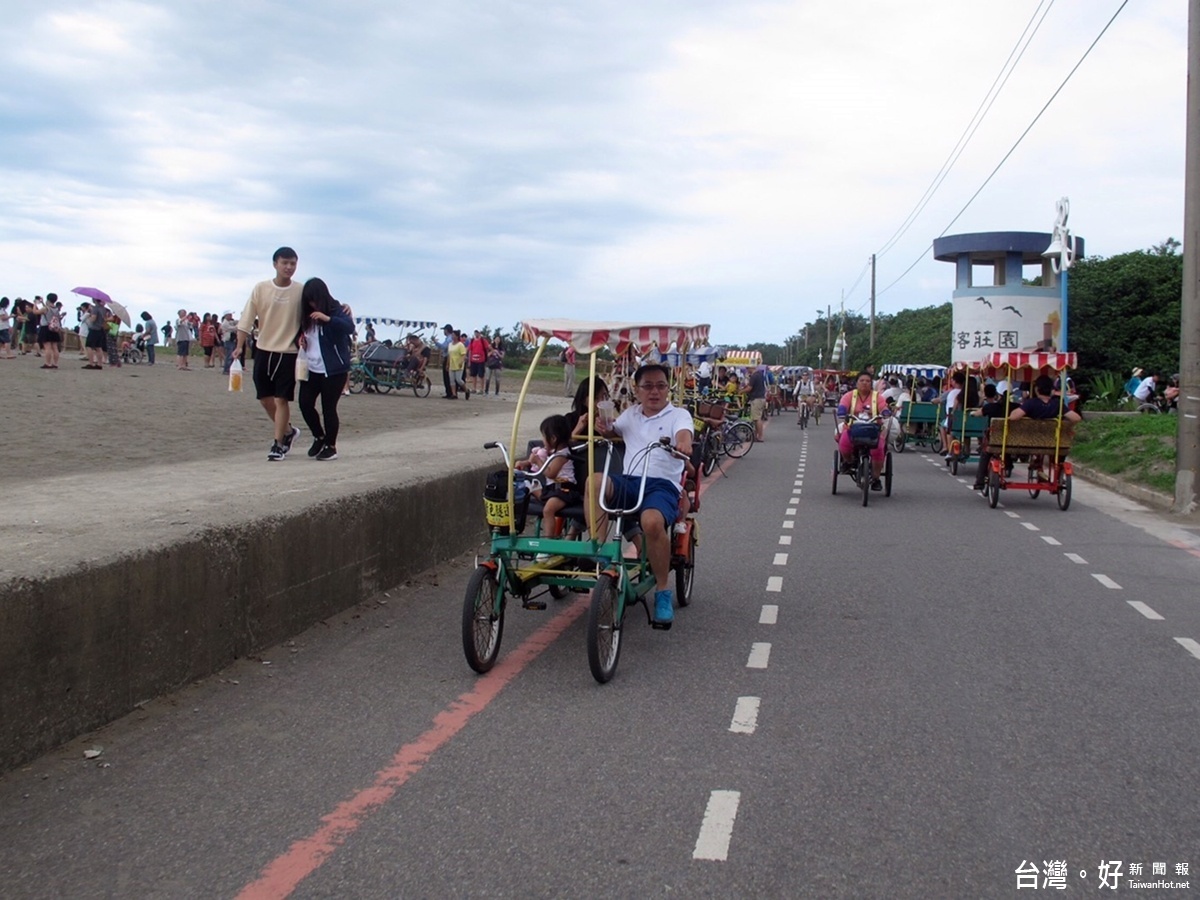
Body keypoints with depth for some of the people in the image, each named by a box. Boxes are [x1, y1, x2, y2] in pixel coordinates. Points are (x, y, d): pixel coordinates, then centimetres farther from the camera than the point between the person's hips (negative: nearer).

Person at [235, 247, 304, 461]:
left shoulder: (301, 291, -5)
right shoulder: (260, 288, -2)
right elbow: (247, 319, 0)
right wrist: (240, 346, -7)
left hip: (288, 352, -2)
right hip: (264, 350, 2)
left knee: (281, 399, -4)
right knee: (265, 397, 7)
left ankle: (278, 444, 4)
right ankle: (288, 431, 28)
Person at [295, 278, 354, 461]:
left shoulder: (336, 310, -9)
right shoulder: (307, 315, 9)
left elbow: (350, 327, -26)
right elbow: (299, 332, 24)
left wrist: (327, 319, -37)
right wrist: (299, 338, 1)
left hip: (333, 369, -6)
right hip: (311, 368, 6)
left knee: (328, 408, -2)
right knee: (305, 404, 3)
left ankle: (331, 446, 12)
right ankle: (319, 437, 26)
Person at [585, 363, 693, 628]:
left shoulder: (679, 415, 7)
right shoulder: (631, 414, 23)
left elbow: (684, 434, -14)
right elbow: (611, 432, 36)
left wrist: (683, 445, -40)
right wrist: (603, 428, 9)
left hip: (663, 484, -4)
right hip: (629, 481, 4)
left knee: (652, 521, -37)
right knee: (595, 481, -30)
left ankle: (663, 591, -18)